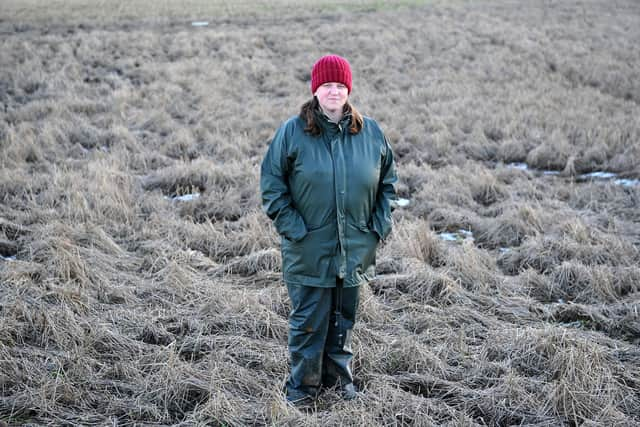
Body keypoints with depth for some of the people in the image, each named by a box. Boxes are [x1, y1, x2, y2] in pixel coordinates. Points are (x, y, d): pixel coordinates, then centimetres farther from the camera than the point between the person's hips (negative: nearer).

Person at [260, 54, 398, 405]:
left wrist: (380, 225, 4)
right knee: (308, 320, 4)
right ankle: (303, 383, 20)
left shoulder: (371, 133, 2)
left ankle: (339, 375, 34)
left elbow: (387, 182, 13)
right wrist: (292, 227, -10)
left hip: (354, 249, 3)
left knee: (344, 318, 16)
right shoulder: (292, 132, -7)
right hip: (308, 250, -3)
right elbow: (272, 184, -3)